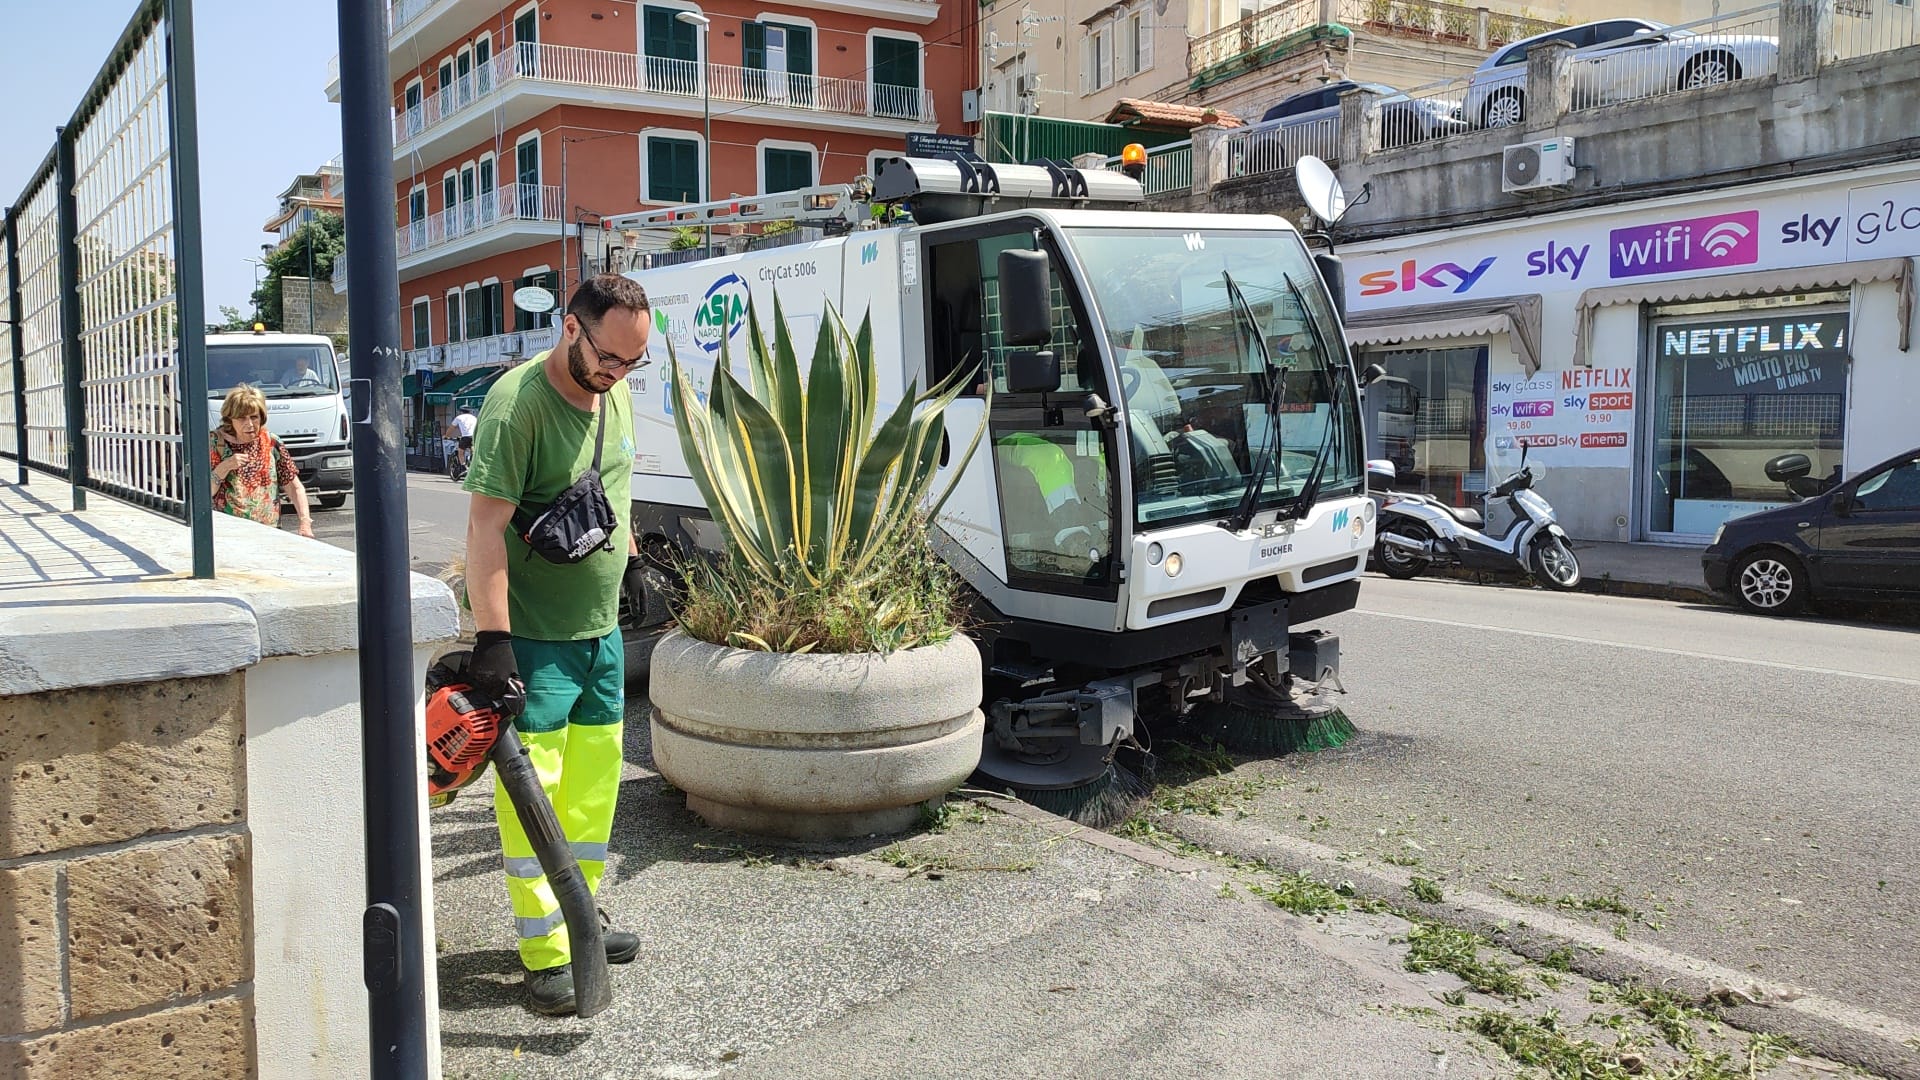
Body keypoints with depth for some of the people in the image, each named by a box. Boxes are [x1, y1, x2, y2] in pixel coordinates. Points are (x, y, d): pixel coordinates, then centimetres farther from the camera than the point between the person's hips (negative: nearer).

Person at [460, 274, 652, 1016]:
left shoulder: (615, 395, 6)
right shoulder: (517, 404, -19)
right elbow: (486, 525, -24)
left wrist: (629, 550, 27)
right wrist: (492, 639, -29)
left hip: (601, 629, 8)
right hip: (533, 638, -8)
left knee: (595, 780, 14)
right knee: (532, 789, -2)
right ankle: (545, 954, 7)